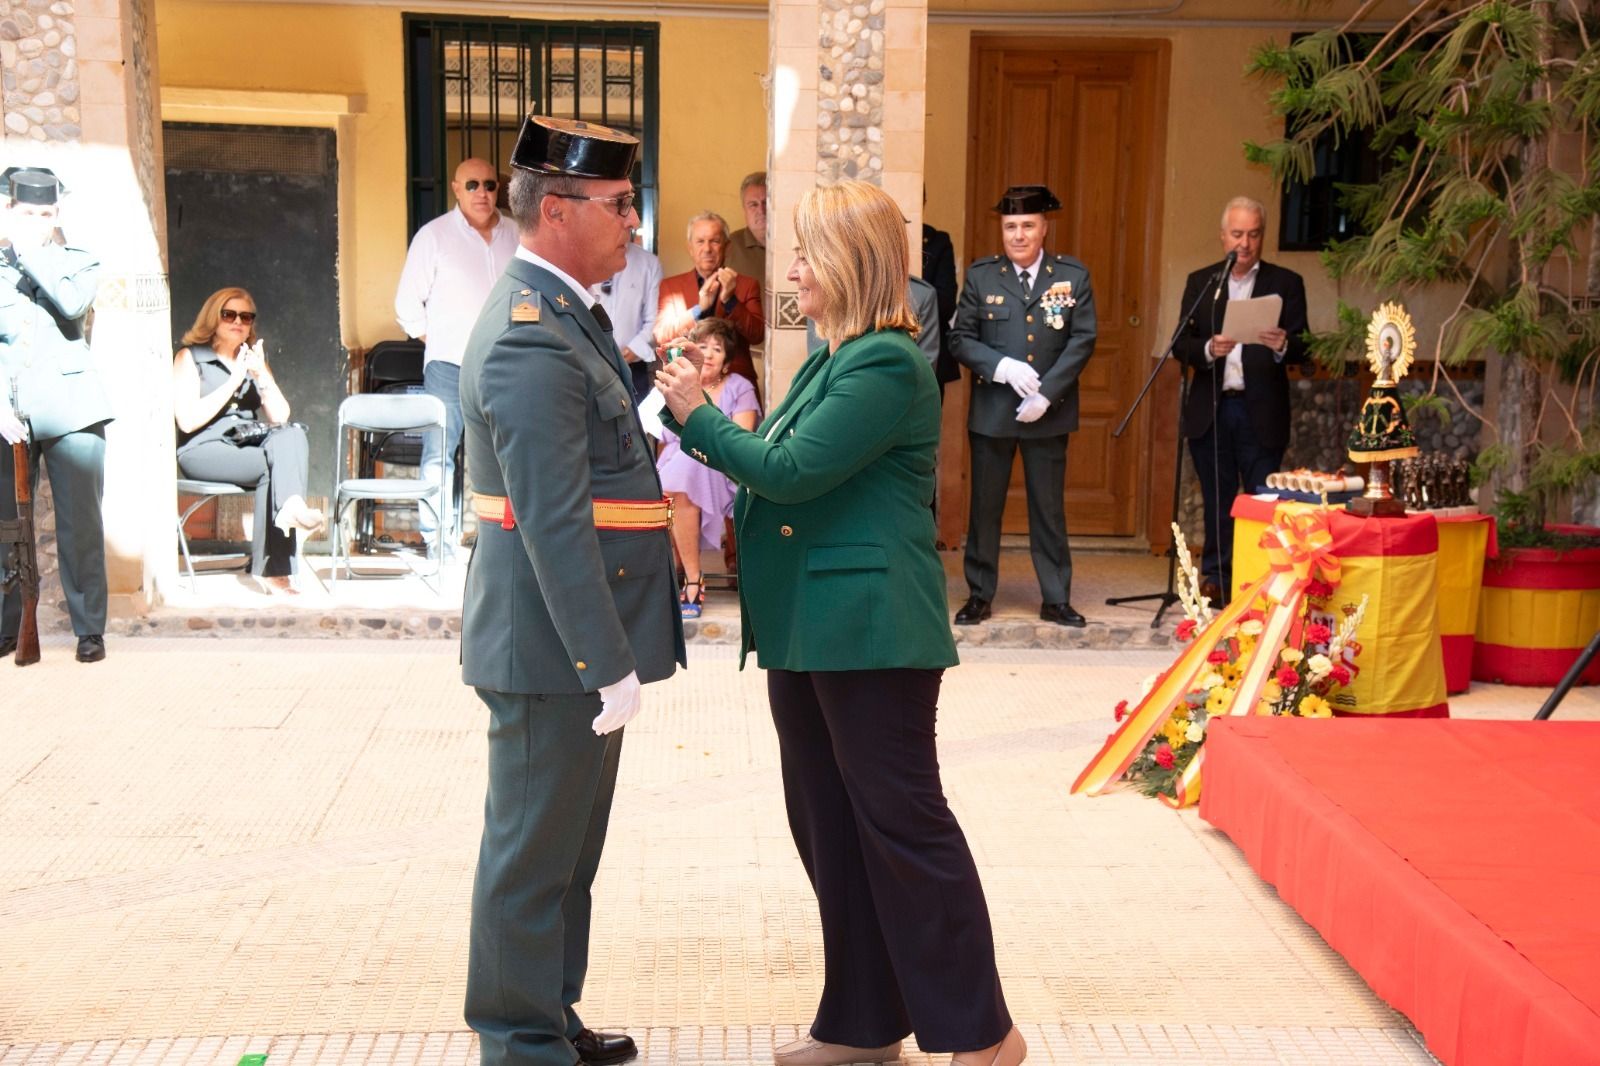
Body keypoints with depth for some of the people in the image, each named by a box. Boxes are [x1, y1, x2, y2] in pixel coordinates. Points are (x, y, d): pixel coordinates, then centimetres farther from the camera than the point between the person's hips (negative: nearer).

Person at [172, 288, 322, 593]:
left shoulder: (254, 359, 23)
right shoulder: (189, 358, 8)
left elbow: (280, 418, 10)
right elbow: (187, 421, -7)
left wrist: (262, 376, -6)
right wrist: (234, 381, -9)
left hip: (250, 447, 4)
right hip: (205, 451, -4)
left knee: (293, 434, -31)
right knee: (278, 459, -31)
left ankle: (285, 528, -47)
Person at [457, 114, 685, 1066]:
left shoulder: (560, 312, 12)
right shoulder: (532, 342, -21)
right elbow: (555, 526, -25)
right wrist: (608, 663, -23)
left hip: (578, 639, 10)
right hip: (555, 645, -10)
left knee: (565, 845, 20)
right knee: (536, 852, 4)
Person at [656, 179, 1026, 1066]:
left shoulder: (886, 364, -16)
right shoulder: (831, 356, 15)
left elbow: (792, 470, -19)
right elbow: (780, 463, 16)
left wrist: (701, 414, -8)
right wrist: (704, 430, 3)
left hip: (869, 628, -10)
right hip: (810, 626, 10)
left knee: (901, 823, -2)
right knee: (826, 824, 14)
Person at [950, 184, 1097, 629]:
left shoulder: (1073, 276, 1)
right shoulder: (981, 275, 2)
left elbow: (1082, 341, -3)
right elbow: (961, 338, 0)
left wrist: (1046, 393, -13)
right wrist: (1003, 367, -17)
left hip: (1049, 412, 0)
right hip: (991, 411, 0)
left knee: (1049, 508, 7)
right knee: (984, 506, 7)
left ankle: (1056, 599, 15)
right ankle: (979, 595, 18)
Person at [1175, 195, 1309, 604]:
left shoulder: (1285, 283, 4)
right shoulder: (1200, 282, 10)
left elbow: (1302, 348, -1)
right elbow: (1181, 344, 5)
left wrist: (1282, 345, -24)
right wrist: (1209, 350, -16)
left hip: (1261, 412, -2)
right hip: (1210, 410, 2)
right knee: (1217, 501, 9)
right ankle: (1217, 579, 18)